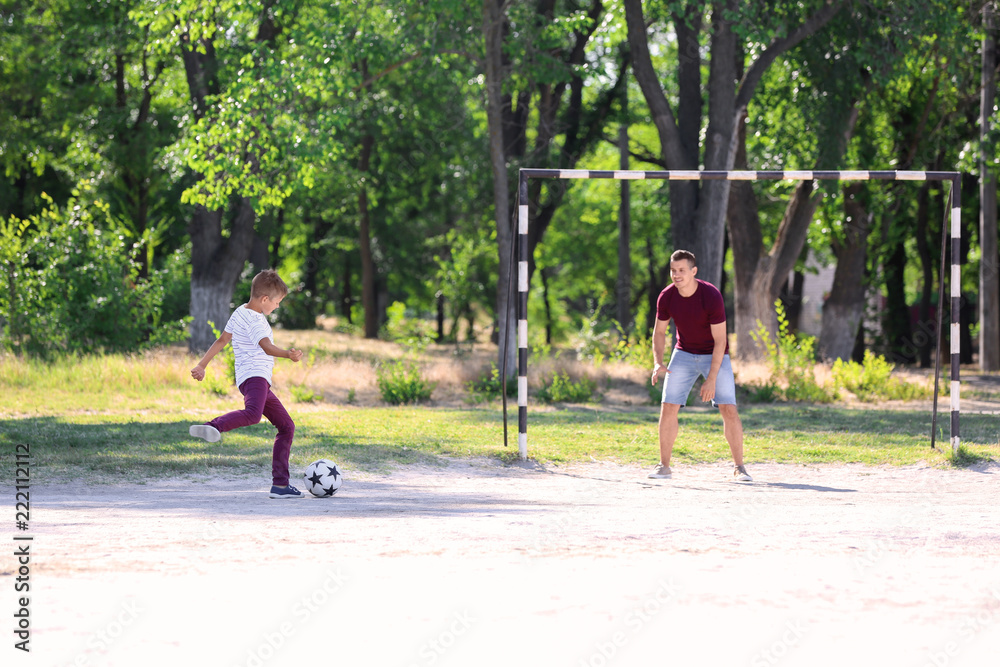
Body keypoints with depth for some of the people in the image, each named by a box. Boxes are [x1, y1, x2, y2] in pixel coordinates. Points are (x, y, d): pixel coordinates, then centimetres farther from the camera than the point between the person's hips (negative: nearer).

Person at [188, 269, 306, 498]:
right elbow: (267, 347, -24)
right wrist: (288, 354, -39)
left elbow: (222, 340, 26)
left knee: (287, 426, 12)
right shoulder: (254, 321, -10)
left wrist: (202, 365, 30)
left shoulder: (241, 313, 21)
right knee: (253, 413, -40)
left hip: (261, 382, 10)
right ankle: (213, 428, -58)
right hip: (253, 375, -10)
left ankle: (280, 484, 12)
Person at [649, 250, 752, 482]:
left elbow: (720, 340, -23)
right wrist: (658, 363, -16)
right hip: (684, 354, 3)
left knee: (728, 409, -13)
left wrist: (711, 379, -26)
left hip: (715, 355, -3)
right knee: (668, 407, -7)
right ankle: (664, 466, 3)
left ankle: (739, 468, -4)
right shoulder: (666, 297, -14)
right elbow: (659, 332, 1)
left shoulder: (712, 296, -26)